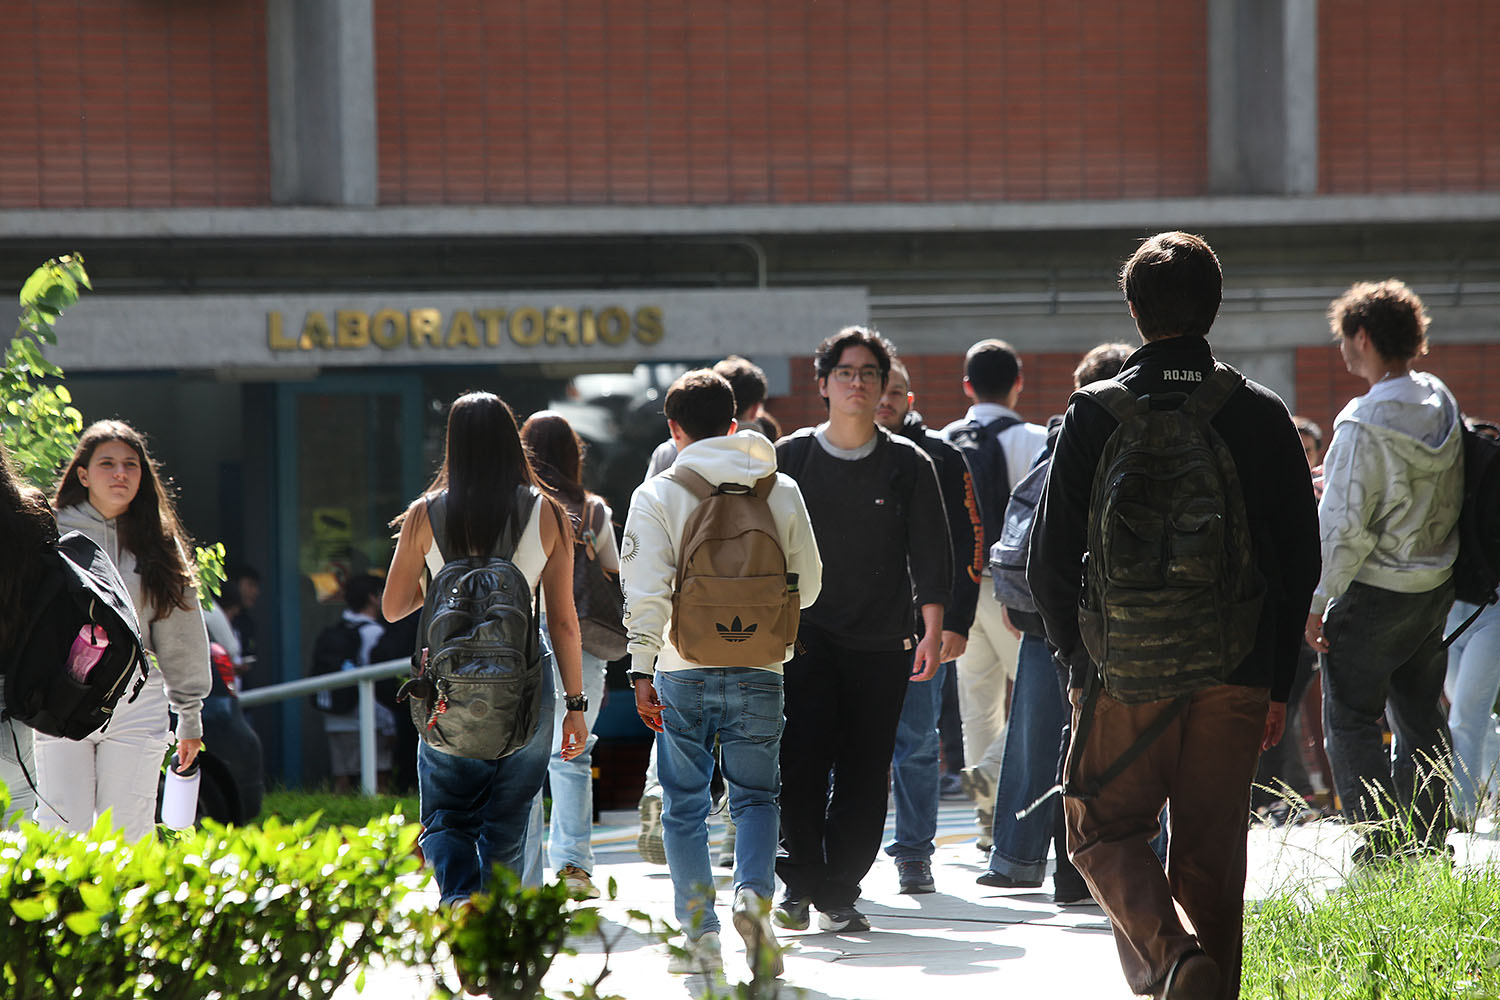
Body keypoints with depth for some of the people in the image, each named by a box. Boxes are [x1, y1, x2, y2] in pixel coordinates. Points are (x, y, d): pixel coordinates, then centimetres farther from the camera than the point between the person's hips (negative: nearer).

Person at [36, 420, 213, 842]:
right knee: (63, 831, -7)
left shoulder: (158, 543, 11)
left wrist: (190, 714, 14)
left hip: (138, 707, 1)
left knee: (129, 835, -1)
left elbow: (180, 634, 15)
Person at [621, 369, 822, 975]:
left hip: (683, 673, -1)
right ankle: (752, 892, -16)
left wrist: (642, 671, -7)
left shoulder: (657, 496, -3)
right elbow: (807, 583, 10)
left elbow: (645, 590, -10)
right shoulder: (780, 491, 4)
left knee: (685, 806, 8)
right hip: (758, 671, 1)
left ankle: (700, 936, 6)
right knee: (755, 796, 10)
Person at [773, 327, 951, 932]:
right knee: (800, 763, -13)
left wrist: (932, 633, -2)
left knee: (864, 778, 0)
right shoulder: (791, 458, 5)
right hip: (803, 634, -1)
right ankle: (799, 884, -4)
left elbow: (930, 555, 6)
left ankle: (838, 894, 6)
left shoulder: (908, 466, 6)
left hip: (881, 644, 1)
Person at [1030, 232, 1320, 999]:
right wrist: (1278, 681, 11)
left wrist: (1078, 658, 11)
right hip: (1236, 673, 2)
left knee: (1106, 832, 8)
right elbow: (1301, 558, 4)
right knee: (1211, 853, 10)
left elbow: (1050, 557, -2)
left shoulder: (1095, 414, -3)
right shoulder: (1262, 415, 2)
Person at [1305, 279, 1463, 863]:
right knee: (1420, 717, 17)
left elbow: (1344, 529, -21)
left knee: (1350, 721, 1)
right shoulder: (1441, 403, 2)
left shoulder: (1363, 424, -21)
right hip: (1437, 587, 8)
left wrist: (1317, 602, -13)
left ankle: (1381, 849, -5)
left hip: (1375, 591, -7)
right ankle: (1430, 846, 20)